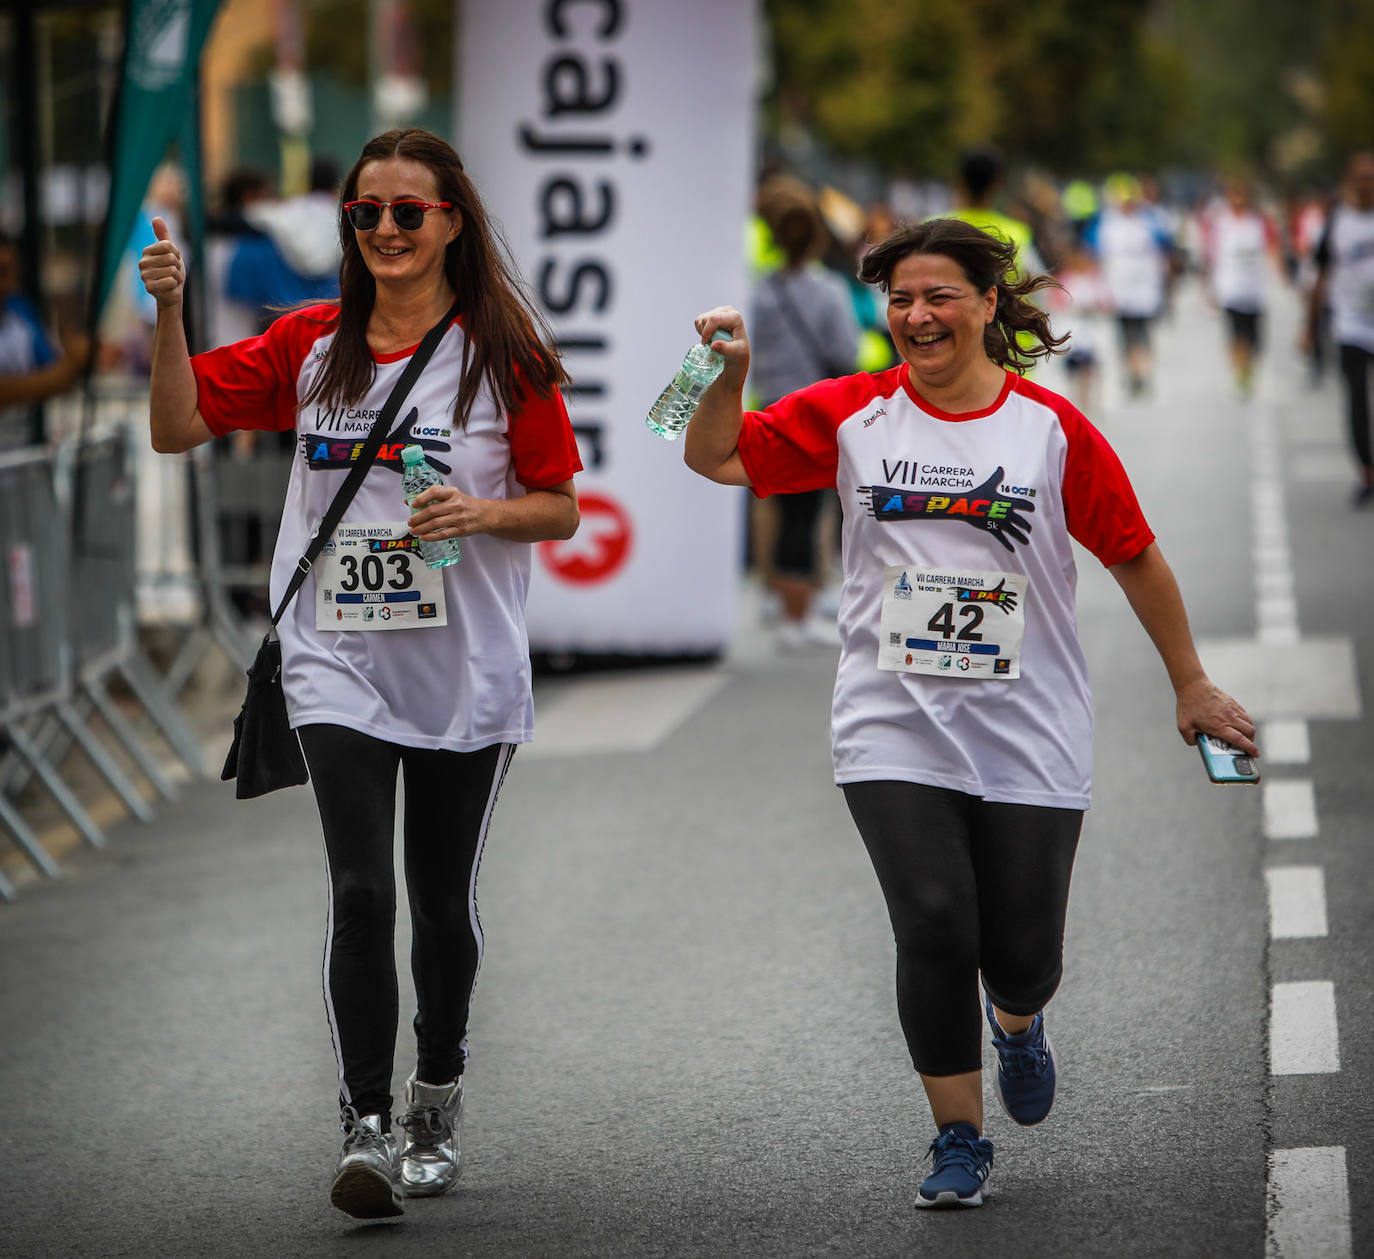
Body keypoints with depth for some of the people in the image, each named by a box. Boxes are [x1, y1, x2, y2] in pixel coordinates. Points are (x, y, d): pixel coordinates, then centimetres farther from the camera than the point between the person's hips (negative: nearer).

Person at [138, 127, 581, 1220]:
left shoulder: (505, 356, -2)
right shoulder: (310, 345, 5)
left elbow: (561, 508, 2)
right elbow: (178, 429, 3)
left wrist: (482, 514, -18)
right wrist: (170, 314, -11)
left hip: (468, 670, 0)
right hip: (340, 665, 1)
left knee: (443, 899, 10)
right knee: (362, 893, -13)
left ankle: (438, 1100, 31)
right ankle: (366, 1130, -12)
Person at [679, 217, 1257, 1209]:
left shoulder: (1055, 430, -1)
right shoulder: (852, 415, 3)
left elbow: (1135, 557, 7)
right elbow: (717, 458, 7)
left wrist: (1191, 687, 10)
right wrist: (730, 374, -13)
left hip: (1029, 736, 0)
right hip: (896, 730, 0)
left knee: (1023, 956, 1)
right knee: (934, 927, -13)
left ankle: (1017, 1023, 39)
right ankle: (959, 1141, 4)